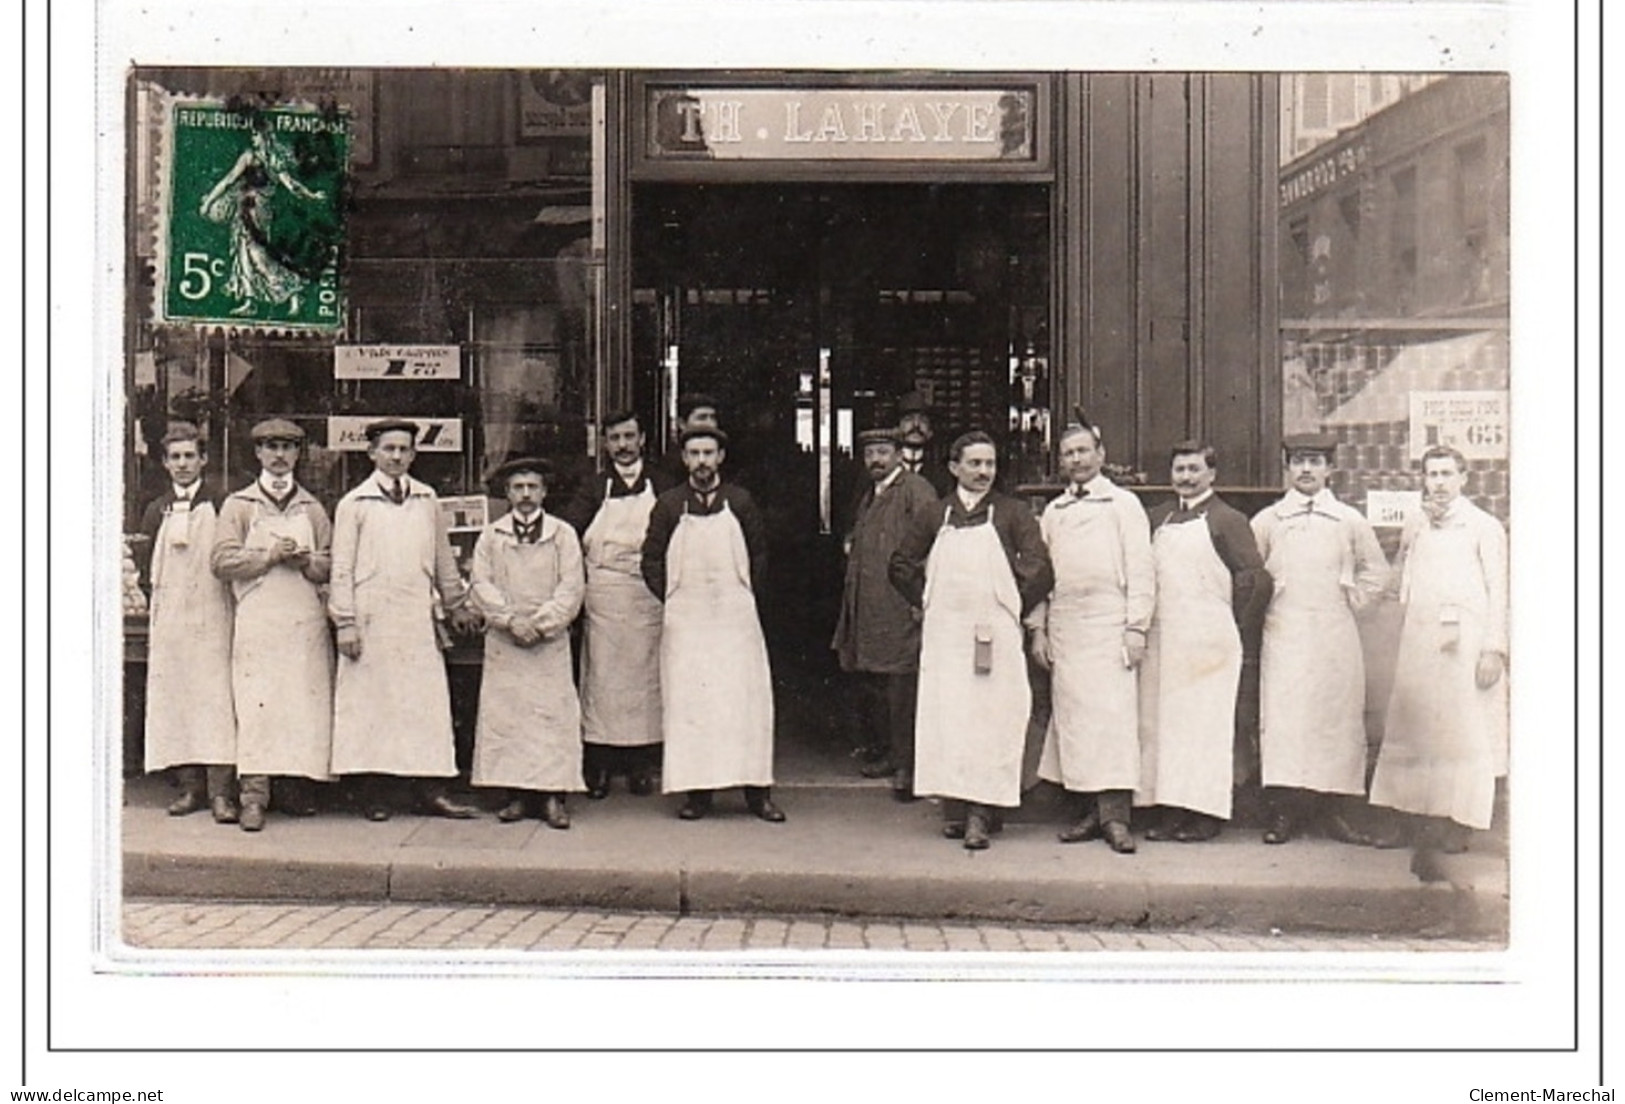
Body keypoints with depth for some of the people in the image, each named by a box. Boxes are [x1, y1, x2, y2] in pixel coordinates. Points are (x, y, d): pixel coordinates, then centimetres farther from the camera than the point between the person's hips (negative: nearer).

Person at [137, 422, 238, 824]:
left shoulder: (220, 508, 5)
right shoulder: (155, 512, 15)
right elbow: (148, 569, 17)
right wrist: (159, 602, 5)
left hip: (212, 615, -4)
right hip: (169, 617, 4)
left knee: (215, 697, -9)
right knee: (173, 697, 1)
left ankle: (220, 792, -10)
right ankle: (190, 786, 8)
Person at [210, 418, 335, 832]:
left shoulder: (312, 508, 18)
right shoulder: (238, 505, 11)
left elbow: (331, 566, 13)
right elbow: (222, 560, 0)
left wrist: (304, 560, -6)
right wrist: (270, 555, -9)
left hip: (306, 622, 3)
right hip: (257, 622, -2)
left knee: (306, 704, -1)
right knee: (257, 705, -9)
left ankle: (296, 790, 6)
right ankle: (254, 796, -8)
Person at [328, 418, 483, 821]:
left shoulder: (426, 500, 11)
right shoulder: (354, 503, 2)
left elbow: (443, 557, 19)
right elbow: (342, 569, 0)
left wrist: (455, 604, 21)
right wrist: (345, 622, -5)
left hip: (417, 617, 3)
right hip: (371, 618, -3)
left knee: (427, 702, 1)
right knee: (370, 701, -1)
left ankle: (430, 789, 5)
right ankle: (373, 794, 7)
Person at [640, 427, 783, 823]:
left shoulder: (740, 502, 6)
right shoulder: (669, 505, 4)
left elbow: (760, 555, 13)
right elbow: (651, 560, 8)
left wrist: (743, 593, 6)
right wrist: (672, 599, 1)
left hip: (735, 615, 0)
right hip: (684, 619, 0)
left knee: (746, 697, -2)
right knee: (687, 701, -2)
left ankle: (757, 790, 2)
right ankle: (696, 790, 4)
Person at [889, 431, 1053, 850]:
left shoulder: (1012, 513, 3)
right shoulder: (935, 517, 11)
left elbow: (1039, 568, -3)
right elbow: (901, 564, 20)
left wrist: (1014, 609, 1)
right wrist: (925, 602, 13)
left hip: (994, 635, -2)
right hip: (943, 633, 3)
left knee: (991, 719, -6)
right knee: (945, 718, 1)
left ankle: (980, 814, -7)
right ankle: (954, 807, 9)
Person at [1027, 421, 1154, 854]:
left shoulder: (1123, 504, 6)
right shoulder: (1052, 512, 17)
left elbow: (1140, 569, 1)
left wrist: (1136, 627, -7)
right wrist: (1038, 628, 8)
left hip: (1109, 622, -4)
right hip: (1063, 626, 4)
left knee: (1113, 715, -9)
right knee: (1071, 717, 1)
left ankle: (1115, 815, -7)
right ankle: (1088, 811, 7)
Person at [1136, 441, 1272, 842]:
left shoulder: (1227, 520, -3)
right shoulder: (1157, 518, 14)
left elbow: (1257, 579, -7)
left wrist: (1234, 626, -2)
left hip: (1207, 640, -5)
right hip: (1161, 639, 5)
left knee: (1205, 722, -3)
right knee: (1161, 721, 5)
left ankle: (1206, 813, 3)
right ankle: (1171, 812, 11)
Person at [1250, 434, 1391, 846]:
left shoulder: (1350, 521, 9)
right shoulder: (1266, 521, 7)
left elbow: (1375, 570, 18)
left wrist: (1350, 601, 8)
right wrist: (1262, 607, 6)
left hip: (1335, 635, 1)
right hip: (1283, 635, -1)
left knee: (1337, 715, -1)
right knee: (1282, 716, -8)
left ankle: (1334, 810, 4)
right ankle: (1284, 810, -6)